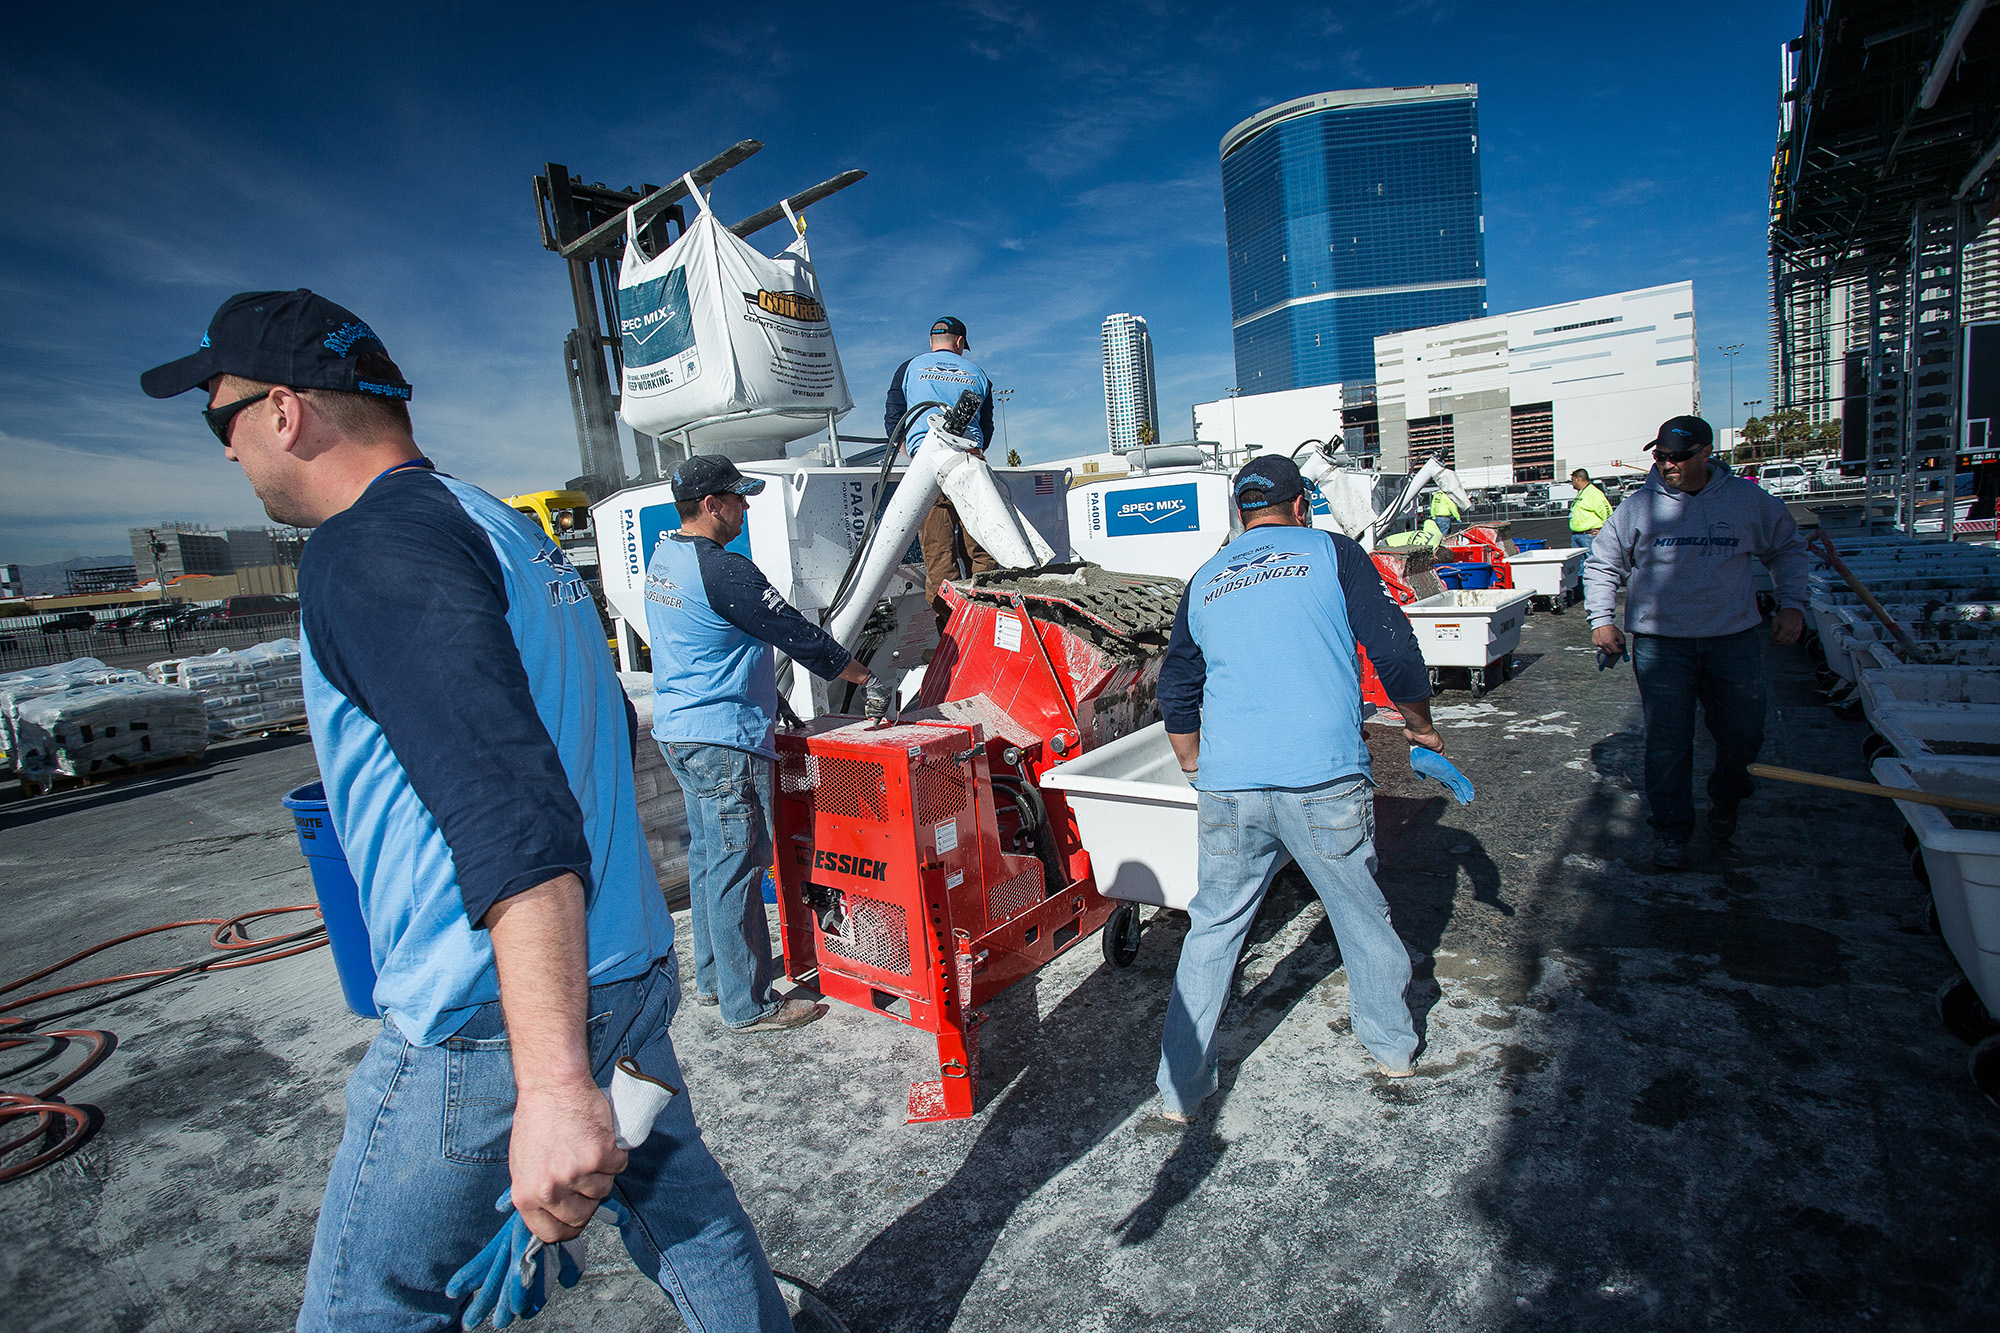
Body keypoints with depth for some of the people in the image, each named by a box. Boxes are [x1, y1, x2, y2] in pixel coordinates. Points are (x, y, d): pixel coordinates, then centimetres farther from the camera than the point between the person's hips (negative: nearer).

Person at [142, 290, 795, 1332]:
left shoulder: (370, 550, -15)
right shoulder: (507, 530, 14)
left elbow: (511, 814, -28)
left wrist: (554, 1083, -30)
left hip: (500, 1018, -8)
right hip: (632, 972, 9)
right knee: (685, 1211, 21)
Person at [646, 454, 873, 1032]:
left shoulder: (663, 557, 11)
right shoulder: (723, 570, -20)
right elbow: (798, 636, -17)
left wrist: (763, 714, 21)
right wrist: (865, 675, -4)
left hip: (677, 729, 10)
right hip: (724, 741, -10)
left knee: (708, 858, 19)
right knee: (736, 868, -2)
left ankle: (712, 978, 32)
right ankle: (749, 1005, 9)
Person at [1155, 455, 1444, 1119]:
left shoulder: (1204, 580, 16)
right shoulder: (1332, 553, 6)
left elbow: (1177, 694, 19)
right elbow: (1394, 650, 2)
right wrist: (1421, 726, 19)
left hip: (1228, 786, 2)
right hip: (1323, 778, -2)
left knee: (1214, 926, 13)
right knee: (1361, 913, 19)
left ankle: (1180, 1087, 18)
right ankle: (1391, 1042, 40)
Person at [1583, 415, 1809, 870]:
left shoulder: (1748, 499, 4)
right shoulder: (1638, 506, 0)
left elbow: (1788, 549, 19)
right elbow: (1601, 564, 9)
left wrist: (1791, 606, 9)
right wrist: (1602, 620, 1)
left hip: (1735, 639, 2)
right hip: (1660, 642, -2)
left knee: (1744, 735, 7)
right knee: (1667, 742, -1)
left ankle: (1724, 803, 36)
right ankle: (1670, 830, 12)